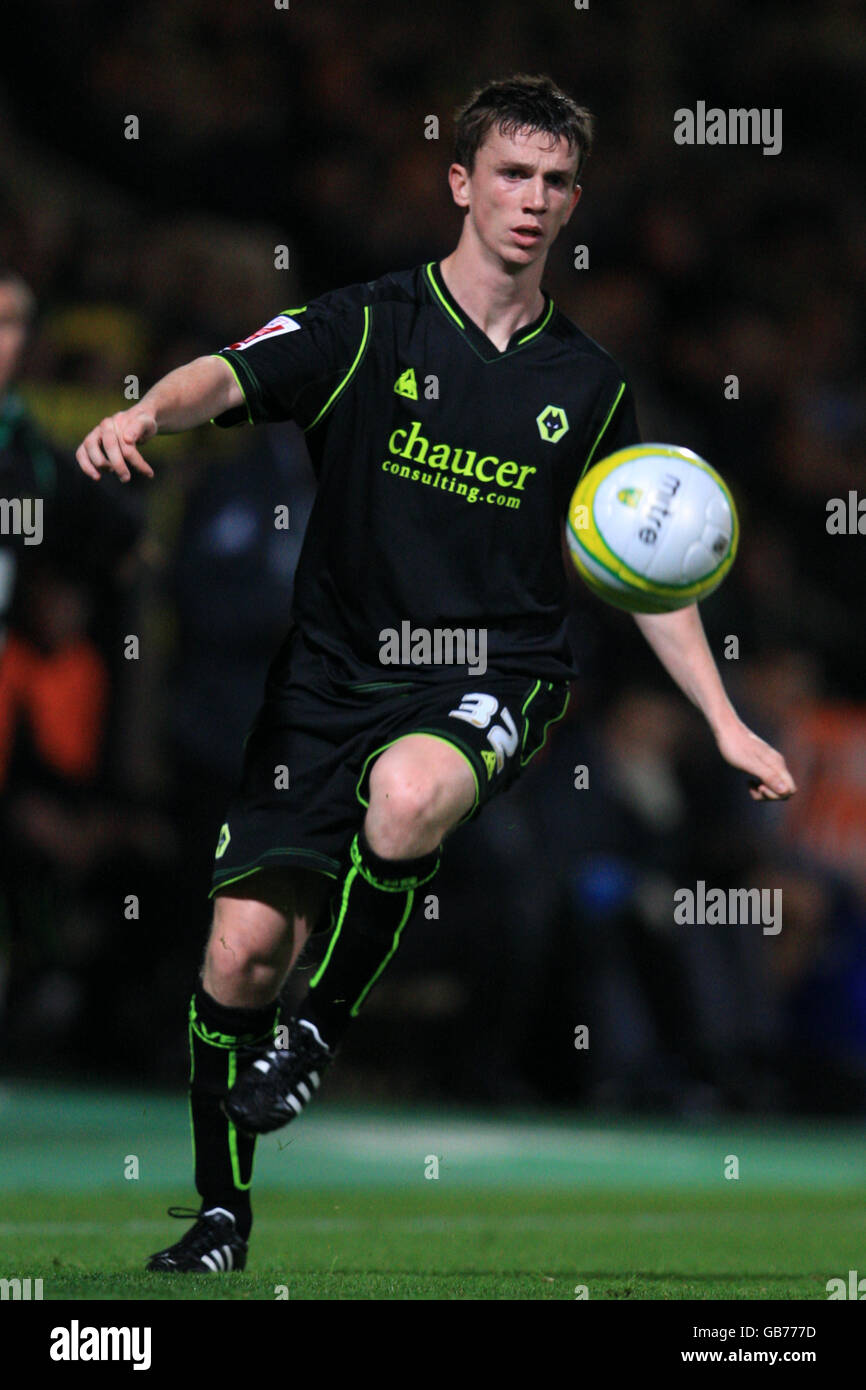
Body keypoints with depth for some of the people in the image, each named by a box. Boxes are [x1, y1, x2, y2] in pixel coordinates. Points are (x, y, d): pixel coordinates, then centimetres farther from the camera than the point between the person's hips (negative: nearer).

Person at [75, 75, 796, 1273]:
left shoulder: (590, 385, 9)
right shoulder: (369, 326, 0)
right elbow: (229, 377, -17)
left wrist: (727, 725, 11)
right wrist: (147, 412, -40)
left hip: (496, 675, 0)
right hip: (336, 669, 0)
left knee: (409, 792, -36)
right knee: (242, 948, -7)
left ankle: (321, 1029, -12)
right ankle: (223, 1212, 15)